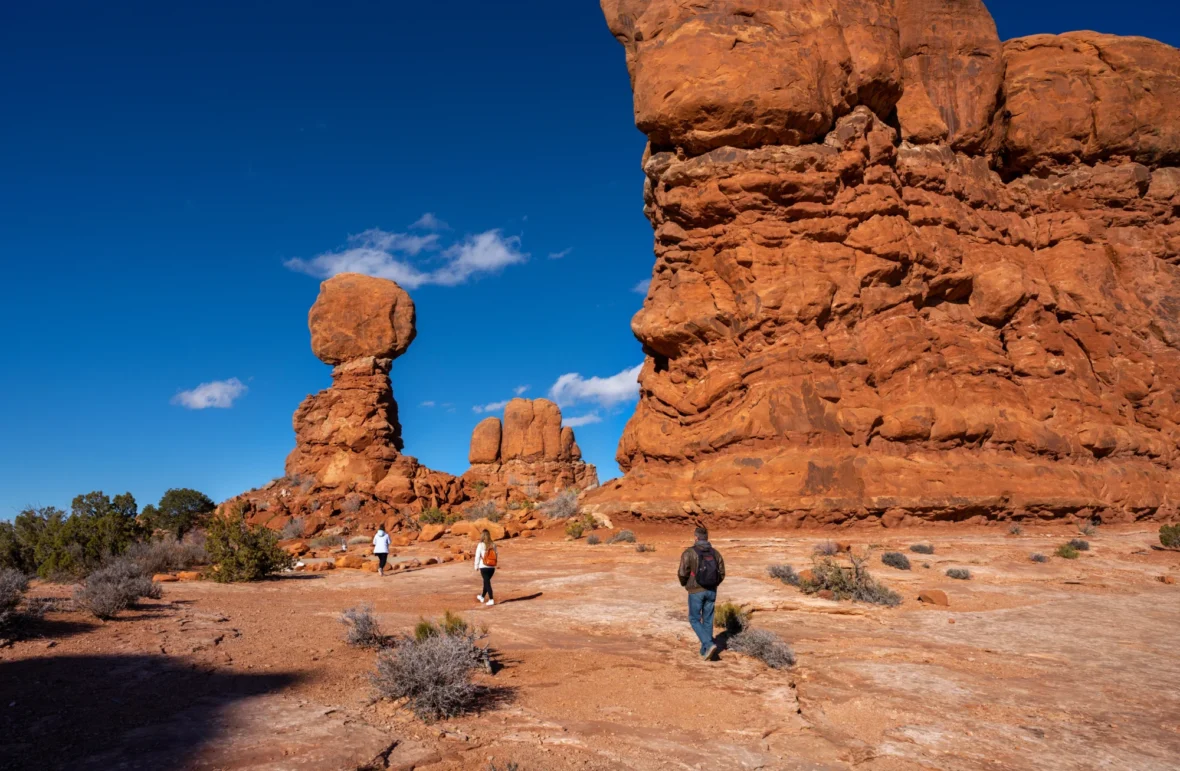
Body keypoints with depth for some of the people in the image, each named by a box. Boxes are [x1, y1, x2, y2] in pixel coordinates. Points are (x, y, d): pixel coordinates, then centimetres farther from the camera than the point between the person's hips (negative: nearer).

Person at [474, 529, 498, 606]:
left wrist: (476, 566, 5)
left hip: (484, 567, -4)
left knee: (487, 582, 2)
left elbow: (477, 556, -5)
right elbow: (496, 556, 2)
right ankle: (482, 597, 38)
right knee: (486, 581, 21)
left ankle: (491, 599, -5)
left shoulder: (481, 545, -9)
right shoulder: (493, 545, 0)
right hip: (492, 567, 4)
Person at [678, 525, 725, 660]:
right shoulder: (715, 553, 1)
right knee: (707, 620, 15)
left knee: (694, 620, 9)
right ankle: (705, 651, 20)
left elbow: (682, 573, -15)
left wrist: (684, 583, 7)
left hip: (696, 591, -4)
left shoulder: (689, 552, -13)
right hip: (711, 591, 4)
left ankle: (709, 645, -9)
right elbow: (721, 574, 4)